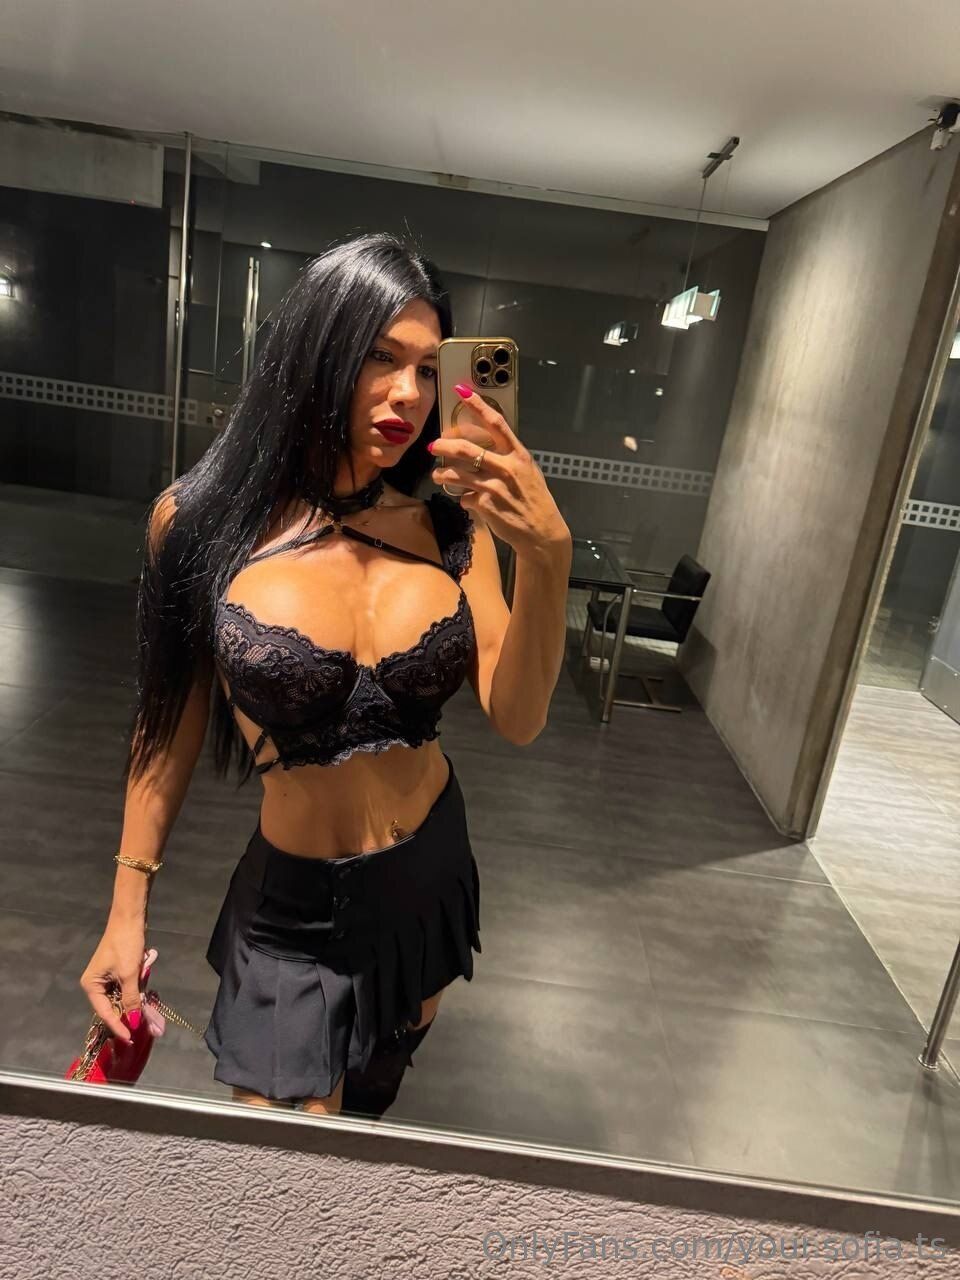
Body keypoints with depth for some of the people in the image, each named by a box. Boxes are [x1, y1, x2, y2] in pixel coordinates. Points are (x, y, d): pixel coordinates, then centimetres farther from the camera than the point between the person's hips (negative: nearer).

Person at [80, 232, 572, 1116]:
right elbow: (171, 719, -3)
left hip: (432, 872, 3)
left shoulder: (453, 529, -8)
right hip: (294, 904, -3)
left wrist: (546, 556, -29)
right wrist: (128, 908, 1)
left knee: (378, 1091, 28)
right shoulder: (202, 521, -14)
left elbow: (517, 721, -14)